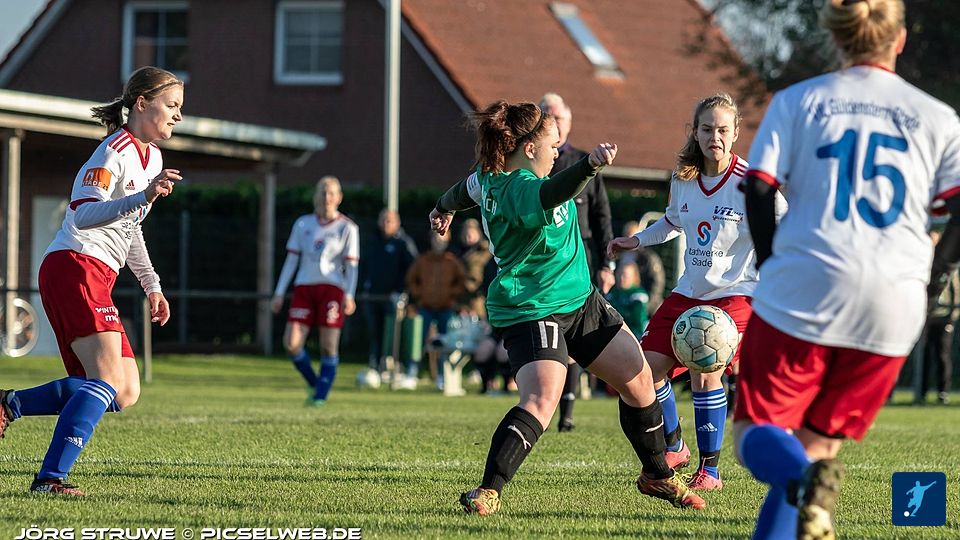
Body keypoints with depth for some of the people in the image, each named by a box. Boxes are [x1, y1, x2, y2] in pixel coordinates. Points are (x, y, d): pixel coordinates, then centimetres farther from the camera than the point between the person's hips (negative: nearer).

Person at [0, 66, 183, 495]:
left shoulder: (152, 157, 19)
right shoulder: (115, 151, -11)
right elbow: (83, 215, -25)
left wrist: (152, 285, 27)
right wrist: (142, 198, -37)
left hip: (97, 281, 10)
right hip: (75, 268, -10)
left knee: (125, 393, 2)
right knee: (109, 382, -22)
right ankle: (50, 477, -27)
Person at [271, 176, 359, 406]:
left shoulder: (347, 228, 4)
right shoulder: (303, 224, 11)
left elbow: (351, 265, 1)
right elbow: (291, 260, 12)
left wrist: (349, 296, -12)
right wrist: (279, 293, 8)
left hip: (332, 289, -3)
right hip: (304, 288, 3)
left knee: (328, 346, -6)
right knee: (291, 344, -9)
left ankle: (321, 395, 3)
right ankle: (314, 383, 12)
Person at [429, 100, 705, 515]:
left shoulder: (491, 178, 1)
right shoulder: (519, 191, -28)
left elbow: (466, 189, 24)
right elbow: (553, 192, -51)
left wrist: (444, 208, 45)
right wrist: (590, 165, -69)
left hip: (579, 299, 11)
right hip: (532, 312, -11)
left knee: (638, 379, 13)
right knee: (540, 402, -30)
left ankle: (657, 476, 30)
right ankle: (488, 491, -24)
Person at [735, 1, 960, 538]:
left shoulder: (796, 101, 8)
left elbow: (759, 191, -1)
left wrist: (774, 267, 10)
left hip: (804, 291, -2)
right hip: (894, 308, 2)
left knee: (758, 431, 3)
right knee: (819, 444, 13)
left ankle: (801, 478, -31)